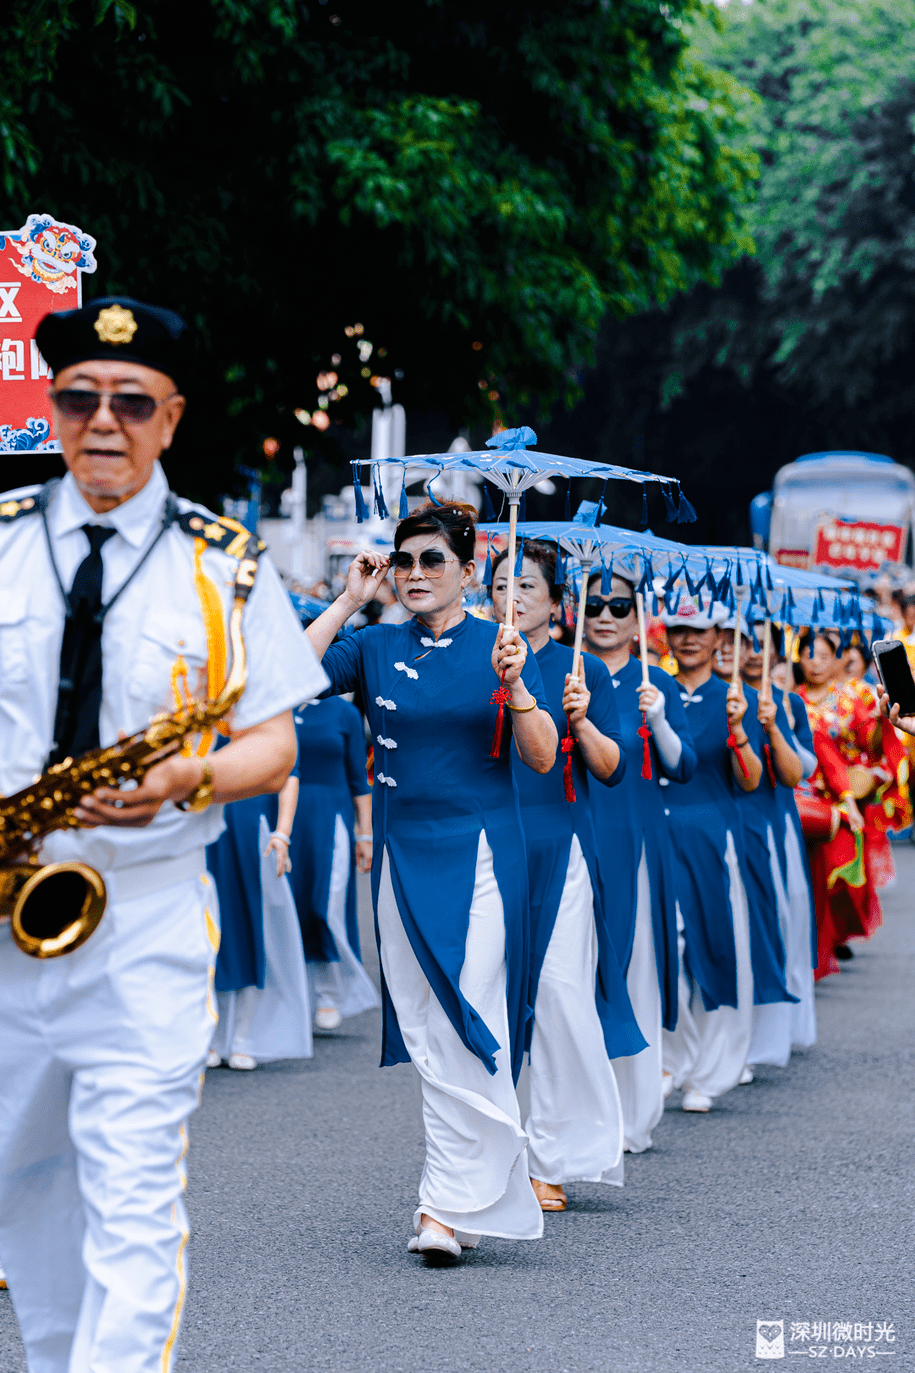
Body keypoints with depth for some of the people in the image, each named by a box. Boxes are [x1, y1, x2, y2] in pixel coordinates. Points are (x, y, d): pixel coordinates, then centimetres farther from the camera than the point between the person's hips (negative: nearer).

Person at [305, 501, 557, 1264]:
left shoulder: (499, 646, 0)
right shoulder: (377, 649, 6)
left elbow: (543, 757, -7)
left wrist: (514, 686, -22)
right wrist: (349, 601, -6)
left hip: (479, 856, -4)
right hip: (402, 857, 4)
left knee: (468, 1032, -11)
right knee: (425, 1036, 5)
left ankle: (450, 1204, -10)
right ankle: (493, 1191, 15)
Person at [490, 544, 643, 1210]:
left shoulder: (583, 671, 6)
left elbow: (613, 769, 2)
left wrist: (582, 721, -15)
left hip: (557, 849, -2)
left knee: (558, 991, -9)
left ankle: (554, 1159, -1)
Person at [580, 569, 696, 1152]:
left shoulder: (658, 685, 7)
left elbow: (683, 768, -1)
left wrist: (658, 721, -17)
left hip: (635, 846, 0)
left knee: (635, 973, 0)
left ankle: (634, 1119, 8)